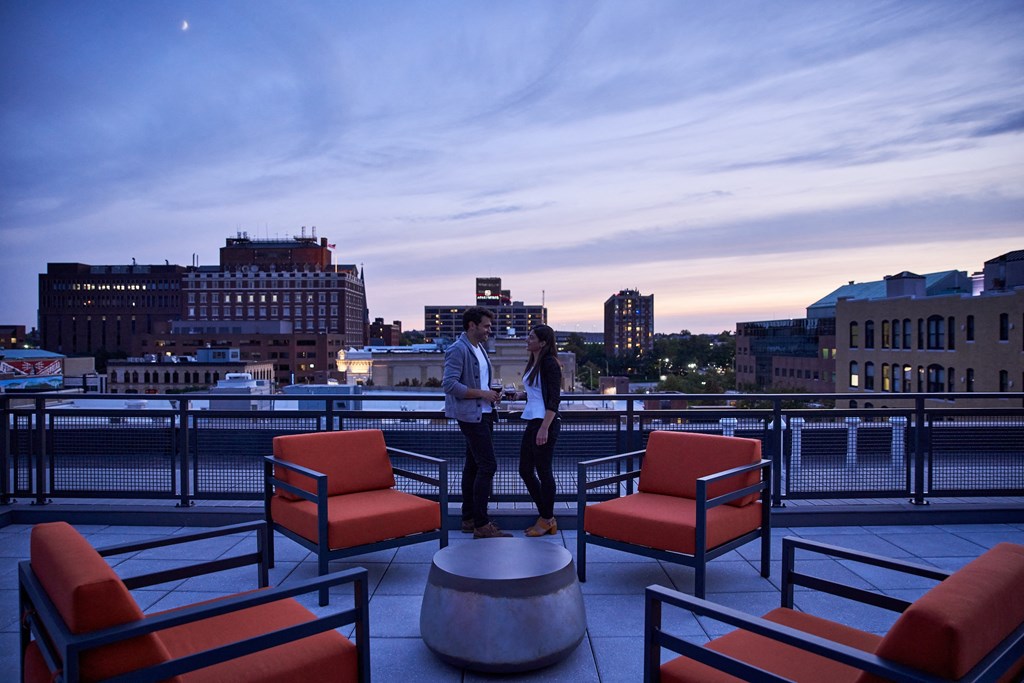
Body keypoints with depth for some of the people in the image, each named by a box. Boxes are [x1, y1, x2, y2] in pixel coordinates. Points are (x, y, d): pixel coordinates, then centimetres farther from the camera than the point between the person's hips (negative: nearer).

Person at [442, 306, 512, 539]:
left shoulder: (479, 348, 15)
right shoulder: (458, 350, -14)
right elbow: (450, 384, -23)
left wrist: (491, 394, 7)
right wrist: (482, 394, -19)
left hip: (483, 414, 10)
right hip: (471, 415, -10)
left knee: (473, 465, 13)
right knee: (488, 465, -11)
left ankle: (469, 518, 22)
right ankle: (481, 524, -6)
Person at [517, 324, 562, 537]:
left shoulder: (549, 363, -13)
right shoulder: (533, 363, 14)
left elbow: (554, 399, -19)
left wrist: (544, 428, -23)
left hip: (545, 423, -10)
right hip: (532, 422, 10)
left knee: (543, 472, 1)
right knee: (525, 470, 13)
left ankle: (547, 520, 16)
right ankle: (546, 517, 25)